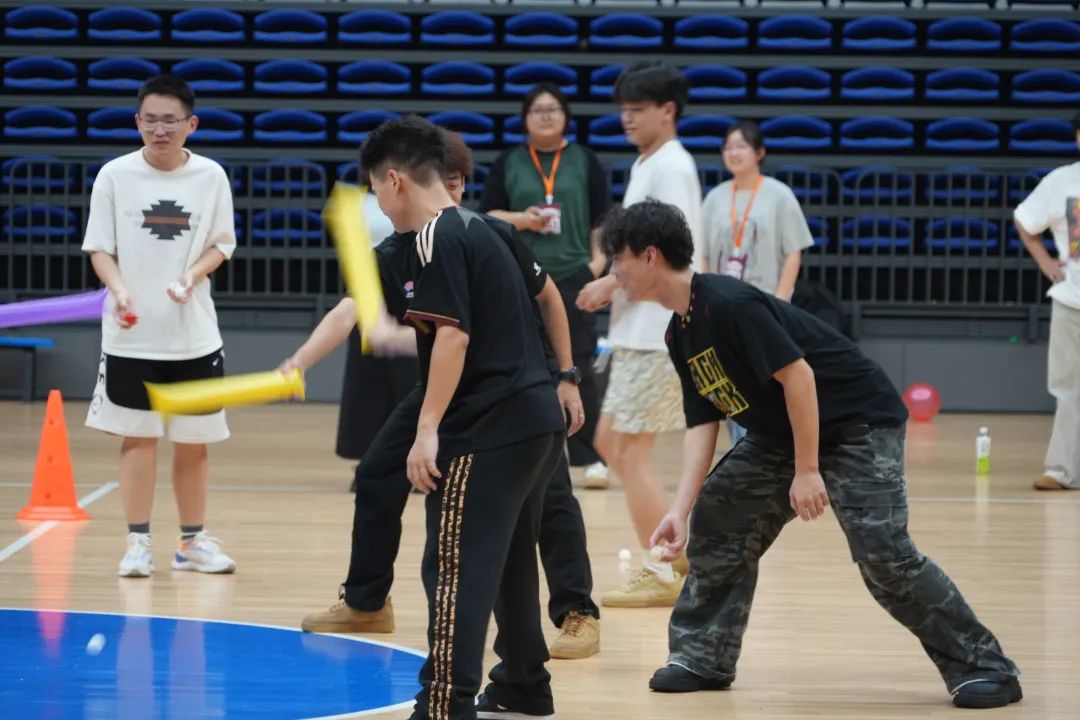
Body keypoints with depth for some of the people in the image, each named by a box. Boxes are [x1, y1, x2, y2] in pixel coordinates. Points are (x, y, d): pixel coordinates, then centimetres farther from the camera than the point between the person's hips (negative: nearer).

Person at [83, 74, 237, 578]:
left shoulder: (210, 176, 0)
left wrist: (191, 277, -14)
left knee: (193, 441, 8)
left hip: (194, 333, 2)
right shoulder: (115, 175, -4)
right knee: (138, 436, 1)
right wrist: (119, 289, -19)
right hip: (132, 334, -2)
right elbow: (99, 248, -1)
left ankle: (193, 541, 20)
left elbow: (220, 245, 6)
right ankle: (138, 543, 8)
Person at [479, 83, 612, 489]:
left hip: (574, 276, -1)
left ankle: (590, 457, 1)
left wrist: (598, 259, -5)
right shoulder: (509, 163, 8)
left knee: (577, 369, -3)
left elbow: (602, 218, 7)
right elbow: (486, 216, 8)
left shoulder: (584, 160, 8)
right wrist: (521, 220, -9)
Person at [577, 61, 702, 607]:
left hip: (658, 332, -10)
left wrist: (611, 283, -15)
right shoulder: (645, 166, 17)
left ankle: (659, 575, 0)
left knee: (630, 449, -7)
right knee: (611, 441, 12)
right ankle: (678, 549, 18)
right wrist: (613, 286, 8)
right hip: (637, 331, 10)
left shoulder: (670, 168, -12)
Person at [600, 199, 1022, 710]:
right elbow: (702, 424, 5)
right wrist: (680, 509, -5)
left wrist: (807, 471, -24)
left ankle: (982, 667, -11)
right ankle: (702, 656, 15)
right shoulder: (681, 334, 6)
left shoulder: (727, 303, -24)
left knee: (883, 552, -19)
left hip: (859, 422, -10)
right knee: (717, 515, 6)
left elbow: (797, 374, -26)